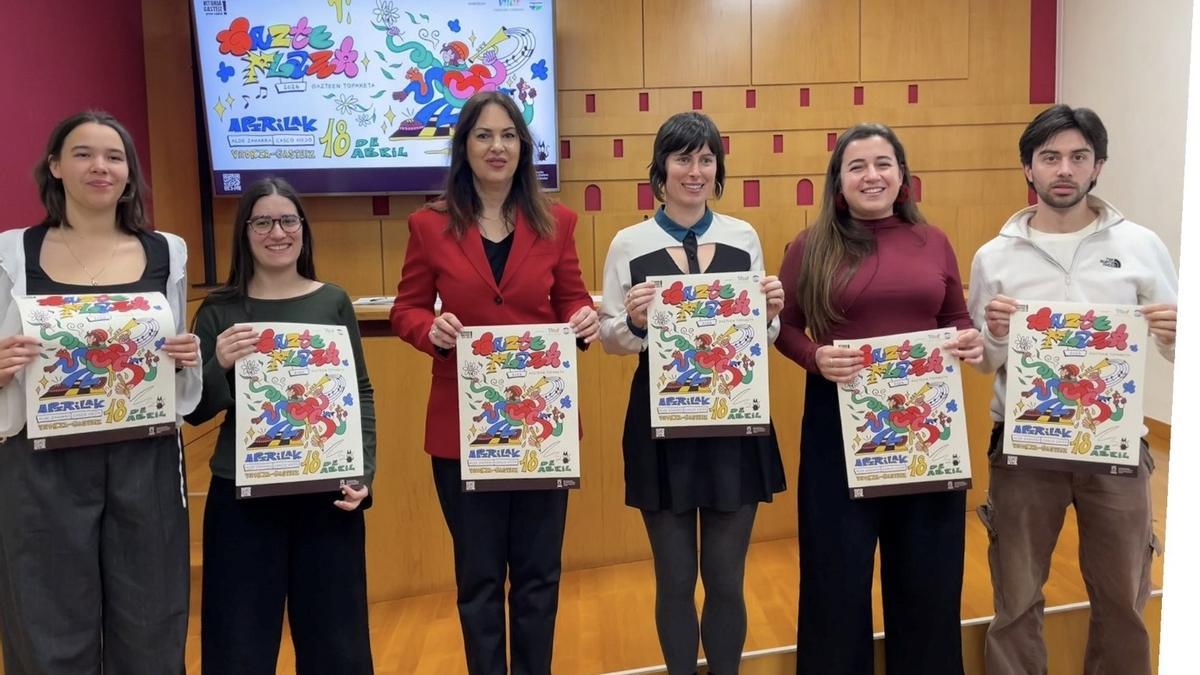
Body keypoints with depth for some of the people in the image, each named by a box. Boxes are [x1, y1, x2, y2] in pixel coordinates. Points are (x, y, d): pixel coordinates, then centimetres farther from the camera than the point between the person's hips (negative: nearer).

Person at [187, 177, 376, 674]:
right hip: (242, 494, 0)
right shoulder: (219, 311, 1)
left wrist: (363, 473, -7)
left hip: (326, 491, 1)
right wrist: (220, 366, -18)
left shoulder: (333, 302, 3)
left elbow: (361, 393, 5)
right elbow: (195, 413, 2)